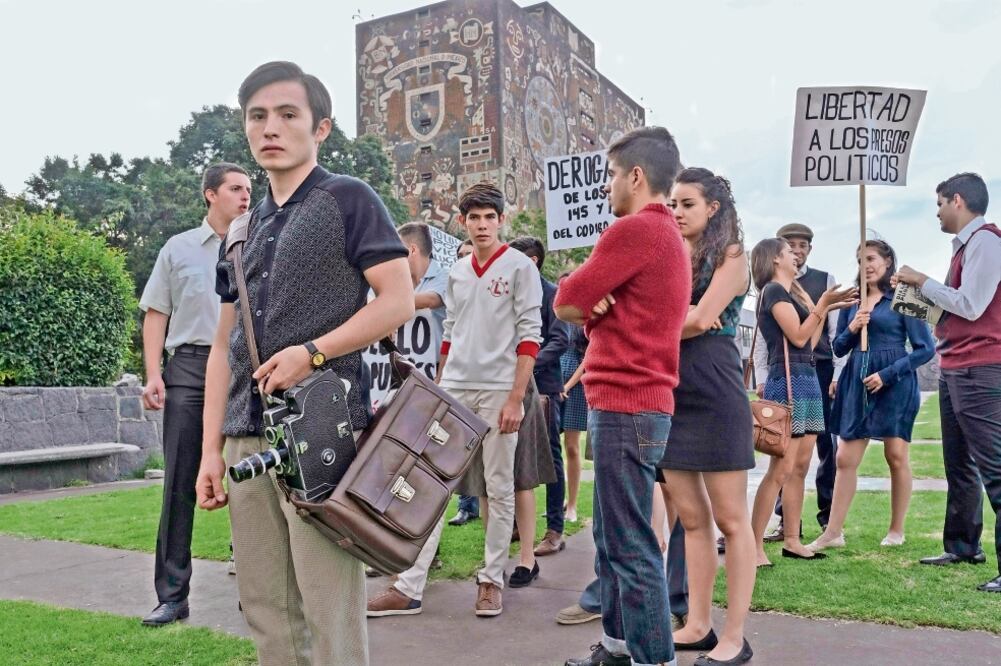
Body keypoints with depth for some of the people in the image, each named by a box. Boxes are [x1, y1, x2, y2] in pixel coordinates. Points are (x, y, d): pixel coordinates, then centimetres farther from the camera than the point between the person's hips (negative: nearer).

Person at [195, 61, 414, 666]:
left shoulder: (348, 199, 1)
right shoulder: (245, 229, 19)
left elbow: (399, 301, -7)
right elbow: (225, 345, 18)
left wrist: (311, 352, -16)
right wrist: (211, 449, 11)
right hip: (247, 438, 7)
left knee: (329, 606, -4)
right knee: (266, 610, 11)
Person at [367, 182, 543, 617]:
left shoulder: (520, 267, -2)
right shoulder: (456, 272, 13)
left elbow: (529, 336, -8)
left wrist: (515, 398, -13)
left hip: (498, 390, -5)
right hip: (453, 388, 5)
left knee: (499, 489, 5)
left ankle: (492, 579, 18)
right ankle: (409, 587, 5)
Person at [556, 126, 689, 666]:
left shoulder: (633, 229, -14)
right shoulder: (668, 233, 18)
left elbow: (565, 304, -9)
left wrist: (590, 304, 9)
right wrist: (598, 303, -5)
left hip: (624, 407, -10)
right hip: (637, 403, 10)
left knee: (631, 546, -4)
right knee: (612, 537, 17)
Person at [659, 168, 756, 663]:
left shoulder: (730, 255, 0)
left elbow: (701, 320, -12)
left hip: (714, 394, -6)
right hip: (669, 394, 6)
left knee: (730, 519, 0)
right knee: (691, 517, 9)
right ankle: (698, 626, 18)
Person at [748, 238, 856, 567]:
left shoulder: (792, 292, 21)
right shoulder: (773, 290, -7)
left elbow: (811, 343, 19)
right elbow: (798, 336, -15)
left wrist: (826, 309, 17)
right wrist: (822, 304, -10)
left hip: (808, 380, 10)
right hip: (788, 382, -10)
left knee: (801, 467, 9)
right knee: (781, 469, -13)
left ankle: (792, 541, 14)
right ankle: (755, 546, -12)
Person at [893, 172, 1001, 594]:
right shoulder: (966, 244, 17)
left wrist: (922, 281, -10)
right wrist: (920, 290, 11)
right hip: (954, 369, 10)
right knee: (959, 466, 16)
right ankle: (962, 546, 26)